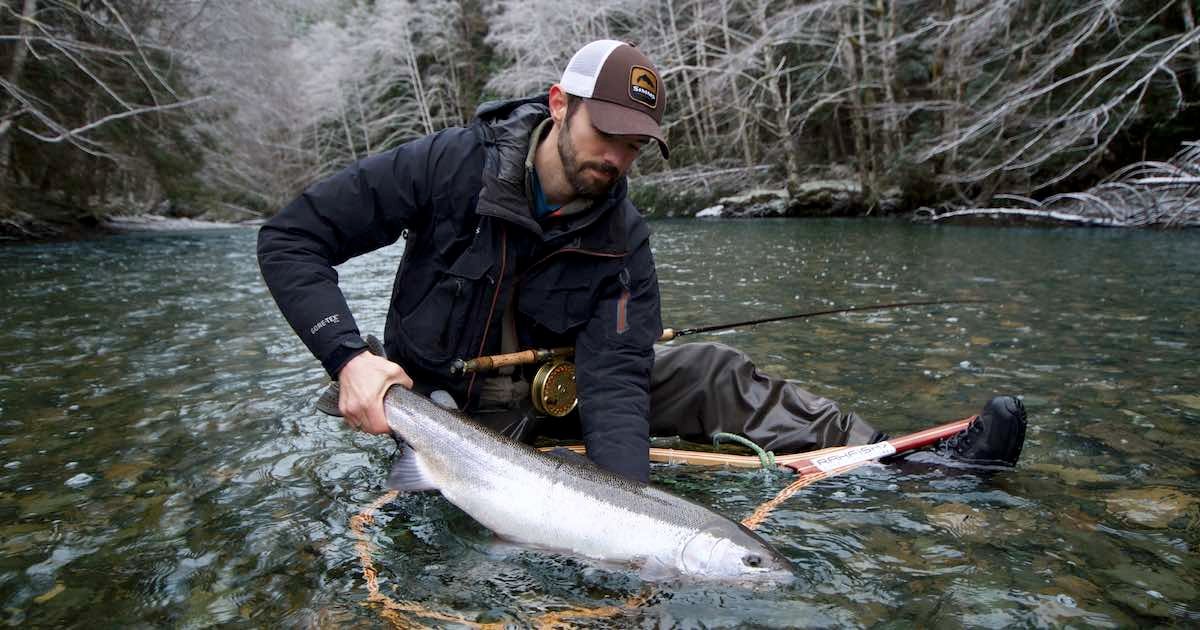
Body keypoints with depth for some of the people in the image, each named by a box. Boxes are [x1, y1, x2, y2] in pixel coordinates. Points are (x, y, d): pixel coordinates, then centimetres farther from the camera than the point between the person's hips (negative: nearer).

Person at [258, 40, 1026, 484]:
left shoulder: (622, 237, -13)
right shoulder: (450, 165, -22)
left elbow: (615, 377, -21)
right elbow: (289, 238, -18)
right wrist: (349, 357, -33)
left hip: (557, 389, 2)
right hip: (449, 407, -1)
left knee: (710, 371, -14)